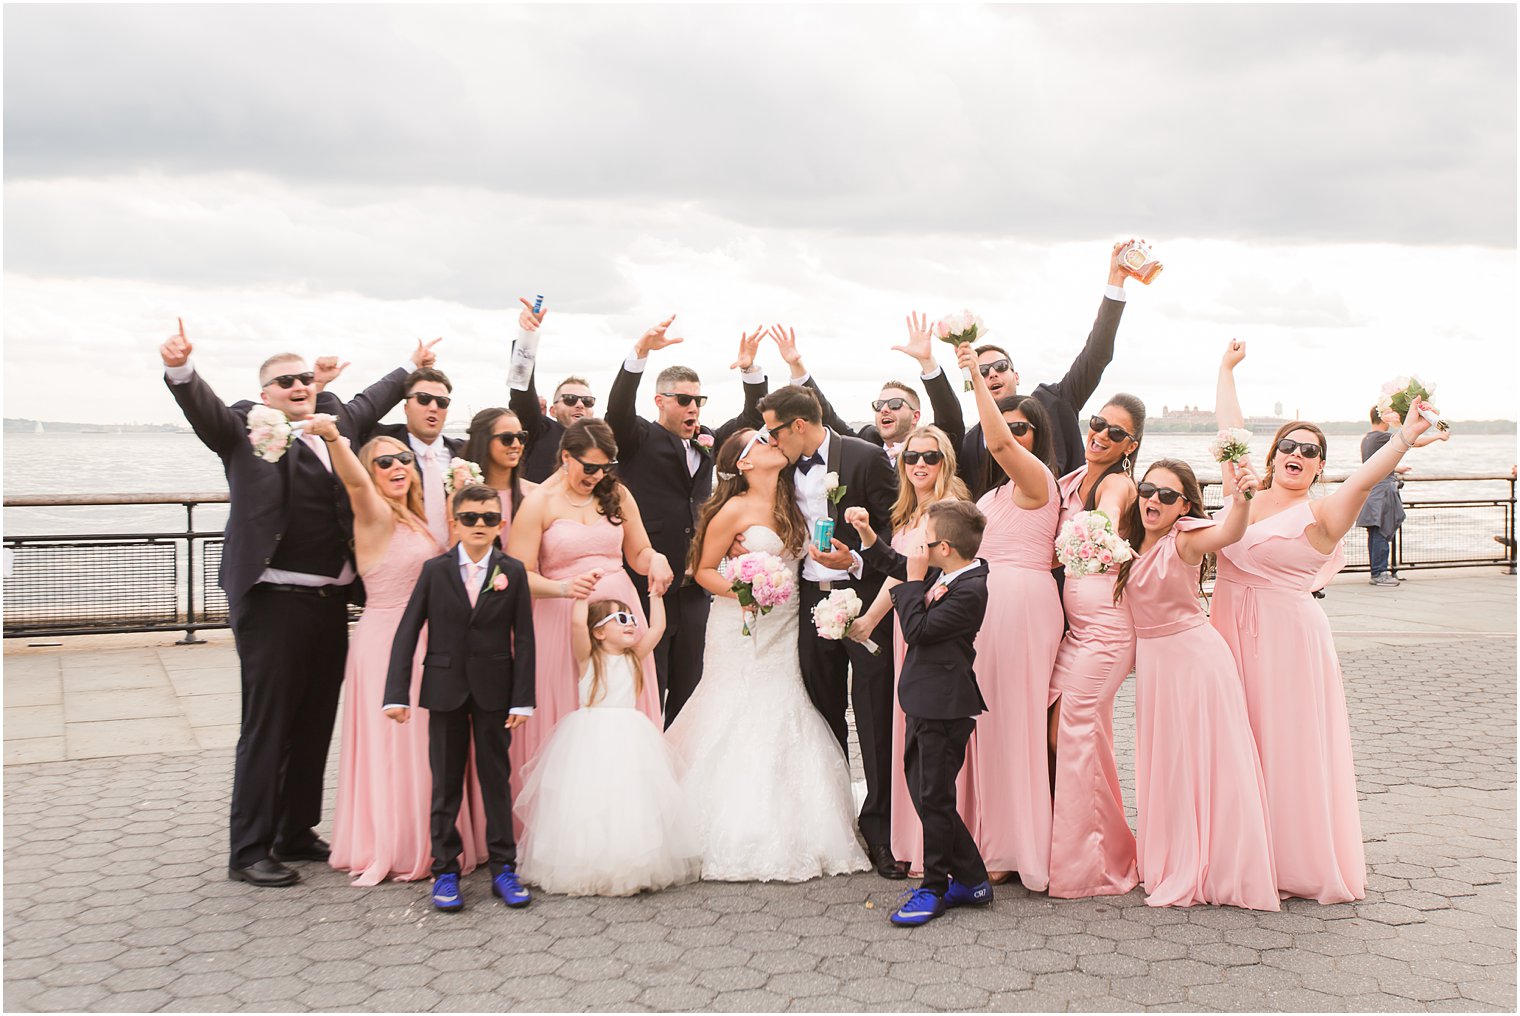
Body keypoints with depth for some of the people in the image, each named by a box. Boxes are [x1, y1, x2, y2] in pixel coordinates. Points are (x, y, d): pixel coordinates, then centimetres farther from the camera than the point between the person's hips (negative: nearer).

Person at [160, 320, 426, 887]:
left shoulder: (337, 425, 14)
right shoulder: (244, 430, -2)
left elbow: (370, 401, 32)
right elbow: (203, 407, -20)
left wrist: (412, 368, 44)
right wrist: (180, 368, -40)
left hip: (331, 603, 6)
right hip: (273, 602, -6)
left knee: (316, 726, 14)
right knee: (266, 728, -1)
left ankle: (296, 834, 28)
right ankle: (248, 852, 8)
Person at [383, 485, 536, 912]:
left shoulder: (513, 572, 0)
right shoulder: (435, 570, 0)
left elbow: (524, 639, -1)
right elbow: (407, 631, -1)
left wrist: (523, 698, -6)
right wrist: (397, 693, -8)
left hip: (494, 692, 0)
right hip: (445, 689, 0)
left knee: (496, 780, 6)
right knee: (445, 784, 7)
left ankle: (503, 868, 15)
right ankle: (445, 870, 16)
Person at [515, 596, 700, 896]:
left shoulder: (633, 657, 11)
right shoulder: (587, 657, -1)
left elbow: (657, 626, 8)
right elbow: (578, 623, -16)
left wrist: (655, 594, 14)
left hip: (629, 741, 4)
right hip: (591, 741, -3)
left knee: (630, 804, 1)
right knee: (589, 803, -4)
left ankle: (634, 868, 8)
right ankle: (586, 869, 4)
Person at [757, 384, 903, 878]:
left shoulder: (866, 457, -7)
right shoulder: (787, 468, 11)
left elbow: (897, 527, -7)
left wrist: (855, 561, -19)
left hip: (863, 597, -5)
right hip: (813, 601, 6)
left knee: (875, 717, -4)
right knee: (824, 715, 11)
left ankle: (880, 828, 5)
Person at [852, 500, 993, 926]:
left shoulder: (969, 591, -22)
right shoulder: (944, 572, 6)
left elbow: (917, 630, -22)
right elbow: (895, 564, 22)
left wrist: (914, 580, -17)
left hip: (944, 708, -10)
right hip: (927, 702, 10)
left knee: (934, 797, 2)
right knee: (924, 790, 15)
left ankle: (935, 888, 17)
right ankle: (971, 880, 25)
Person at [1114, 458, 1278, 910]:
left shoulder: (1184, 539, -15)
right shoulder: (1132, 543, 4)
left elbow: (1226, 534, -37)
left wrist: (1241, 498, -57)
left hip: (1193, 656, -7)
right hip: (1151, 660, 7)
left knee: (1201, 762, 0)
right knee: (1163, 764, 14)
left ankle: (1213, 870, 12)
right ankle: (1170, 862, 27)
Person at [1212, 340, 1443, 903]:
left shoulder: (1320, 513, -8)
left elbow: (1364, 479, -26)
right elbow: (1229, 428, 17)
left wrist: (1402, 441, -44)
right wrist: (1226, 369, 27)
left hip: (1287, 639, -5)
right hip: (1232, 631, 5)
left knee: (1288, 748, 0)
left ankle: (1302, 862, 13)